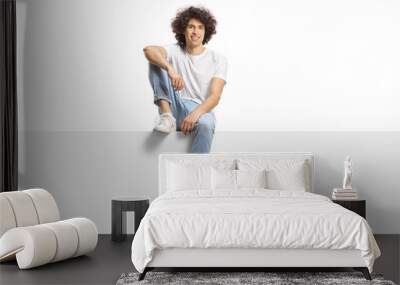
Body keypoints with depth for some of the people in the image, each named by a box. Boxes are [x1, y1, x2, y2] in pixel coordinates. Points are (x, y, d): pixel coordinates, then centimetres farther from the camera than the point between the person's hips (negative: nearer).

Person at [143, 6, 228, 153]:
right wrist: (170, 69, -37)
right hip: (175, 109, 2)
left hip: (200, 111, -2)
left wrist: (196, 113, -29)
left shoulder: (218, 59, 2)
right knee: (157, 61, -12)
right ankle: (167, 115, -23)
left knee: (205, 124, -40)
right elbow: (148, 50, -17)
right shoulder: (175, 51, 6)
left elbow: (215, 96, -9)